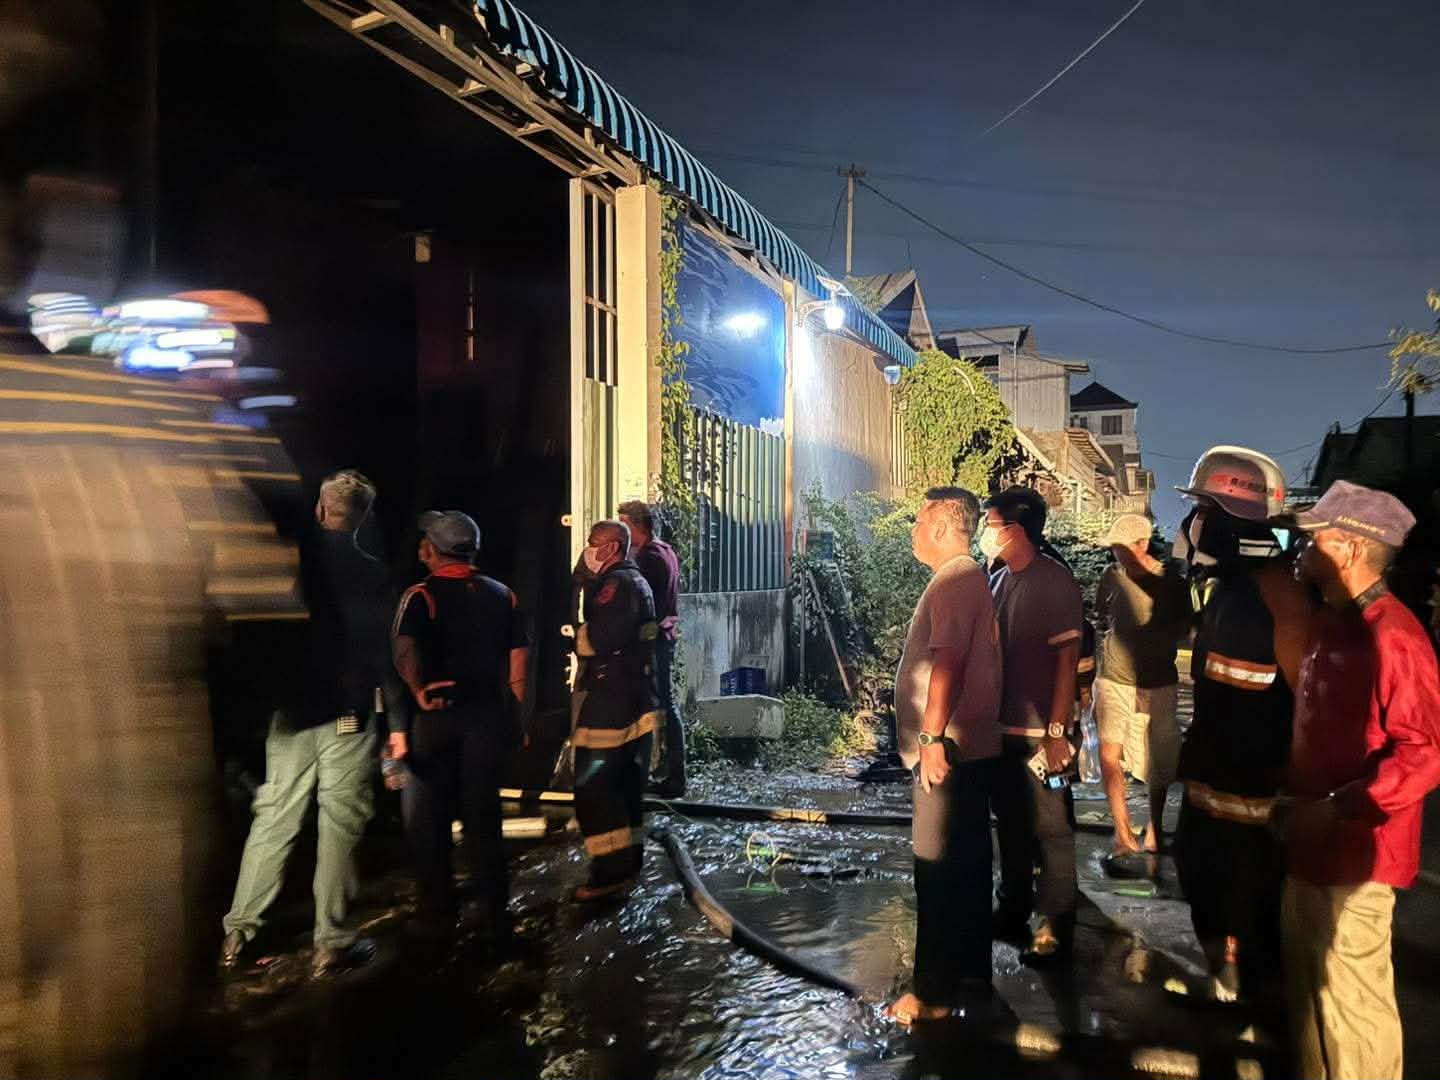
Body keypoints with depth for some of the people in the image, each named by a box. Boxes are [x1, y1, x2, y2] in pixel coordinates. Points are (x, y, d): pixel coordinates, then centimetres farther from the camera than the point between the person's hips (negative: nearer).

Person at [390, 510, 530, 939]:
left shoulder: (421, 595, -8)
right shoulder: (502, 595, 6)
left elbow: (404, 647, -27)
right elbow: (520, 656, 5)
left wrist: (418, 691, -15)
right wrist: (513, 716, 11)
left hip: (435, 717, -4)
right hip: (487, 717, 4)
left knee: (427, 818, 10)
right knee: (483, 815, 13)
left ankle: (437, 915, 17)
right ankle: (491, 911, 18)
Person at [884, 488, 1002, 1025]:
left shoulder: (954, 581, -15)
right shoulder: (970, 578, 16)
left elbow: (947, 660, -24)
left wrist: (932, 737, -24)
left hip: (948, 748, -10)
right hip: (967, 748, 10)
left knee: (939, 871, -3)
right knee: (966, 866, 16)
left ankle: (936, 991, 6)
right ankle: (970, 976, 27)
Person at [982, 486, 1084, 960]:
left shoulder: (1055, 581, -13)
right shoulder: (998, 580, 7)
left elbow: (1067, 660, -15)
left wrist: (1057, 733, -17)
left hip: (1040, 733, -7)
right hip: (1001, 729, 7)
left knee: (1050, 832, 5)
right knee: (1010, 825, 19)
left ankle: (1054, 926, 17)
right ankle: (1013, 910, 34)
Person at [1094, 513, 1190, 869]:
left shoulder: (1170, 580, -9)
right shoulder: (1112, 575, -2)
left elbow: (1182, 625, 5)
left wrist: (1157, 645, -8)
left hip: (1156, 683, -1)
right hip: (1114, 678, 1)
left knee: (1156, 762, 11)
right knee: (1109, 753, -9)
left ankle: (1154, 828, 31)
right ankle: (1124, 835, -2)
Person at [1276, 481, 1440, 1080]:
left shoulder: (1392, 636, -19)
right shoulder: (1332, 622, 11)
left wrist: (1336, 810, -24)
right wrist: (1295, 795, 12)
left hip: (1354, 851, -9)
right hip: (1311, 845, 9)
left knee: (1351, 997, 3)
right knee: (1308, 983, 21)